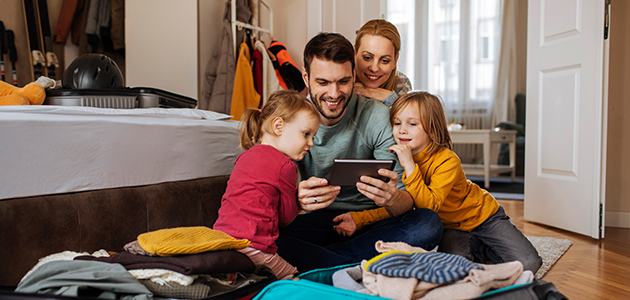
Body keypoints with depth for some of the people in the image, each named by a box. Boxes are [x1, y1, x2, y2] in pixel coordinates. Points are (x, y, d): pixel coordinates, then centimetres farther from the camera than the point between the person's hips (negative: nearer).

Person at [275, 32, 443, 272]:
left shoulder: (378, 117, -9)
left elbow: (405, 198, -12)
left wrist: (392, 199, -38)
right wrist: (295, 198, -38)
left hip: (370, 220, 1)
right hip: (314, 222, -1)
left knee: (428, 223, -28)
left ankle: (310, 260, -23)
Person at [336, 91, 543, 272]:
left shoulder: (447, 160, -29)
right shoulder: (397, 159, -12)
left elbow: (430, 204, -40)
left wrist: (409, 166, -46)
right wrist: (357, 219, -28)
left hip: (482, 216, -3)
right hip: (449, 227, 4)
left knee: (528, 264, -15)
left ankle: (482, 249, 14)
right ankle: (475, 249, 10)